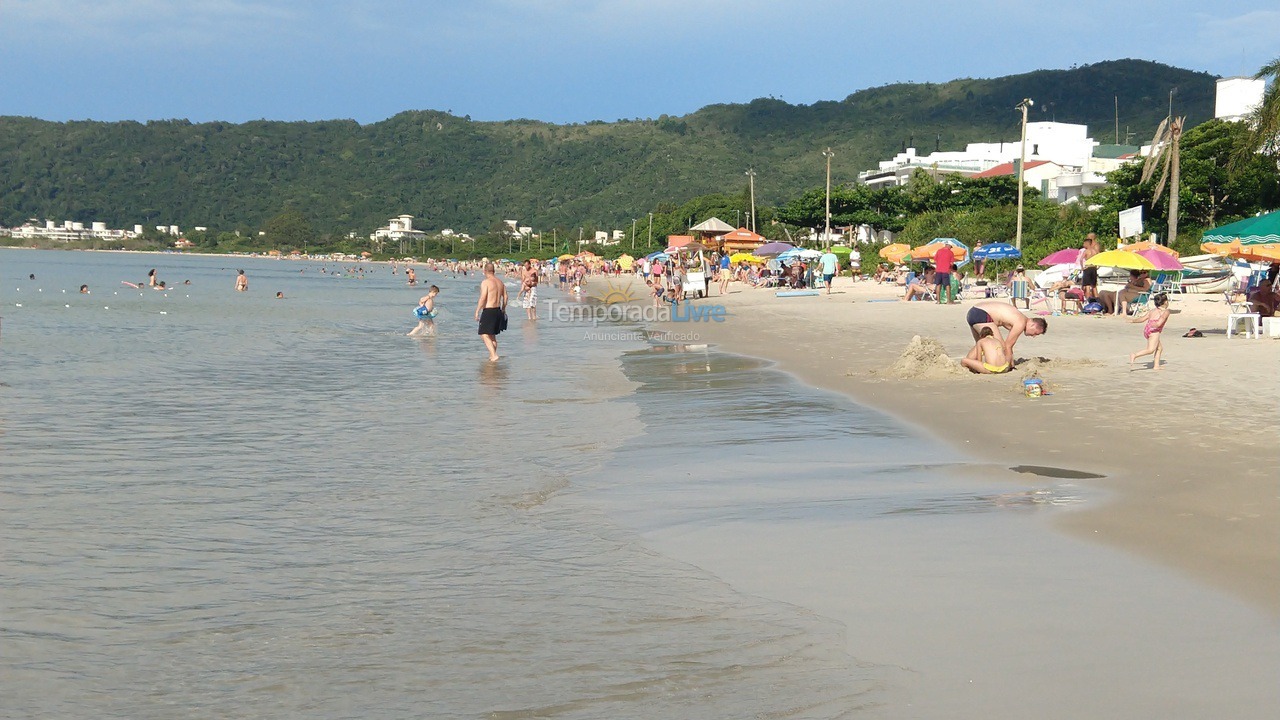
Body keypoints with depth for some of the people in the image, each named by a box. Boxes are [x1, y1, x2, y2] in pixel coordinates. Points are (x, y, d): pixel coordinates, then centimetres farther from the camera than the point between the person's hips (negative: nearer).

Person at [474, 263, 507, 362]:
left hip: (488, 311, -8)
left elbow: (483, 298, -19)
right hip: (498, 310, 8)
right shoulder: (500, 282, 9)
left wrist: (477, 311, -13)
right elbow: (505, 297, 15)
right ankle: (492, 355, 24)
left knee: (484, 335, -6)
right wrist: (503, 309, 28)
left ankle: (494, 355, -18)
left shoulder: (485, 282, -14)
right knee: (492, 335, 19)